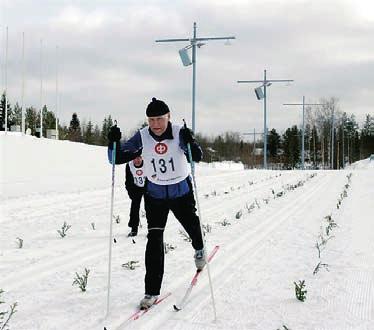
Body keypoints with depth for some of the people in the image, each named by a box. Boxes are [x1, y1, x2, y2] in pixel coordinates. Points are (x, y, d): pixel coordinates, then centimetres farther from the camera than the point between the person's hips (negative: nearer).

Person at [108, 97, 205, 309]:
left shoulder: (179, 134, -18)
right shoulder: (142, 137, -14)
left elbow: (197, 157, -27)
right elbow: (118, 158, -13)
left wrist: (190, 142, -46)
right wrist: (114, 143, -33)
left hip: (181, 191, 0)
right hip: (155, 193, 0)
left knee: (191, 225, 22)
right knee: (155, 239, -10)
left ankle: (199, 249, 60)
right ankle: (152, 292, -6)